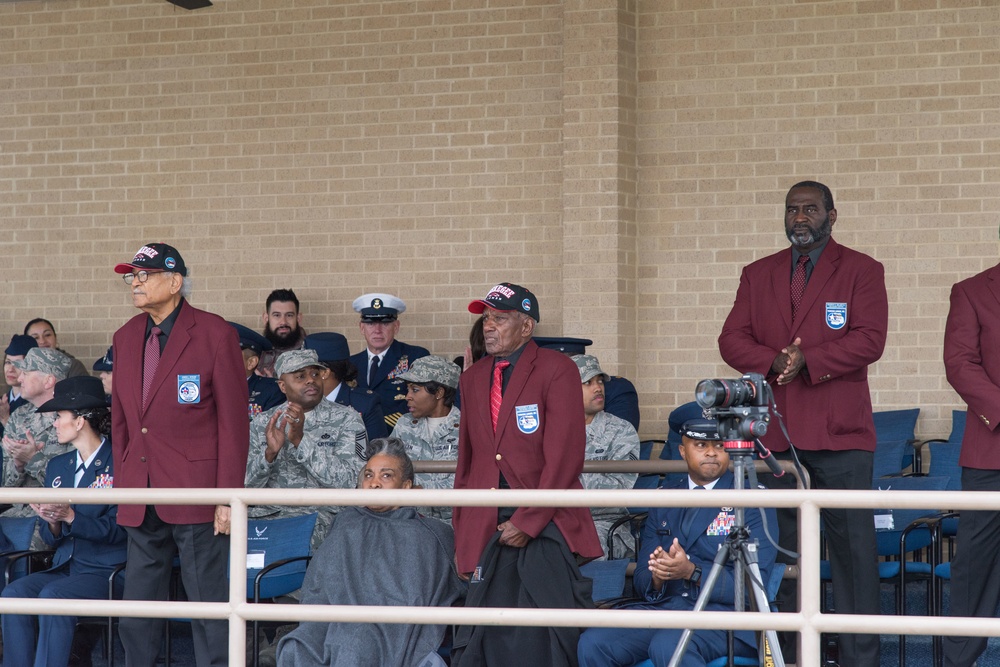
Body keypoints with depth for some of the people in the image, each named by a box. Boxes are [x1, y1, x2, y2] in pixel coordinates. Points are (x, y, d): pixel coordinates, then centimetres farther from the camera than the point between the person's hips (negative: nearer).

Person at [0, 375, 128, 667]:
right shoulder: (57, 466, 17)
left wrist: (70, 517, -22)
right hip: (65, 567, 7)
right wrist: (52, 522, -8)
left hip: (107, 571, -7)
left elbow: (118, 530, -11)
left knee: (53, 596, -31)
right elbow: (50, 539, 16)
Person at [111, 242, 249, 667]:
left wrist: (228, 498, -12)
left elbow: (233, 422, -7)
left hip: (196, 496, -6)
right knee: (137, 613, 10)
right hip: (141, 501, 6)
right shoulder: (126, 337, 13)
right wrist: (121, 485, 11)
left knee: (209, 604, -3)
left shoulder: (214, 335, -6)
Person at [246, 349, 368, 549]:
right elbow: (244, 486, 5)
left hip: (322, 511, -3)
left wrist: (300, 440, -18)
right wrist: (270, 453, -14)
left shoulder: (346, 419, 4)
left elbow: (350, 482, -10)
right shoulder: (262, 423, 13)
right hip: (268, 510, 3)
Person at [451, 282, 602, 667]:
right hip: (489, 529, 5)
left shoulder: (557, 370, -2)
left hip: (546, 526, -4)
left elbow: (565, 456, -9)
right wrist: (462, 537, 13)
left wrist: (527, 522, -13)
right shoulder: (473, 378, 16)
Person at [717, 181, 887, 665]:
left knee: (853, 547, -4)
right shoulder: (758, 275, 15)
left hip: (840, 434, -3)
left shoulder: (862, 271, 4)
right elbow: (731, 340, 8)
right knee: (784, 548, 6)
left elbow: (869, 340, -7)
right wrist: (773, 362, -11)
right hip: (776, 434, 4)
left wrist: (807, 361, -17)